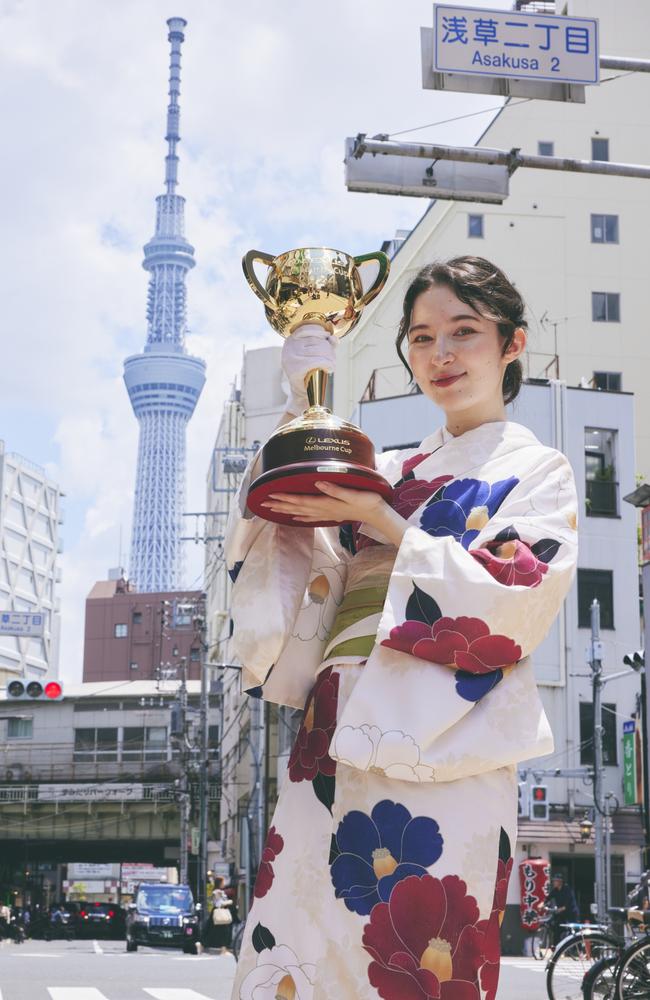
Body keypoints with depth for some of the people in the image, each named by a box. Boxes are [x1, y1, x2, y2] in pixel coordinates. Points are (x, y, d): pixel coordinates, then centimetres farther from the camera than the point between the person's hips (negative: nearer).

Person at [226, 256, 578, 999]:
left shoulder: (538, 472, 8)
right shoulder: (387, 471, 22)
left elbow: (515, 605, -8)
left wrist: (383, 524, -9)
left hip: (440, 762, -5)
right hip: (333, 753, 5)